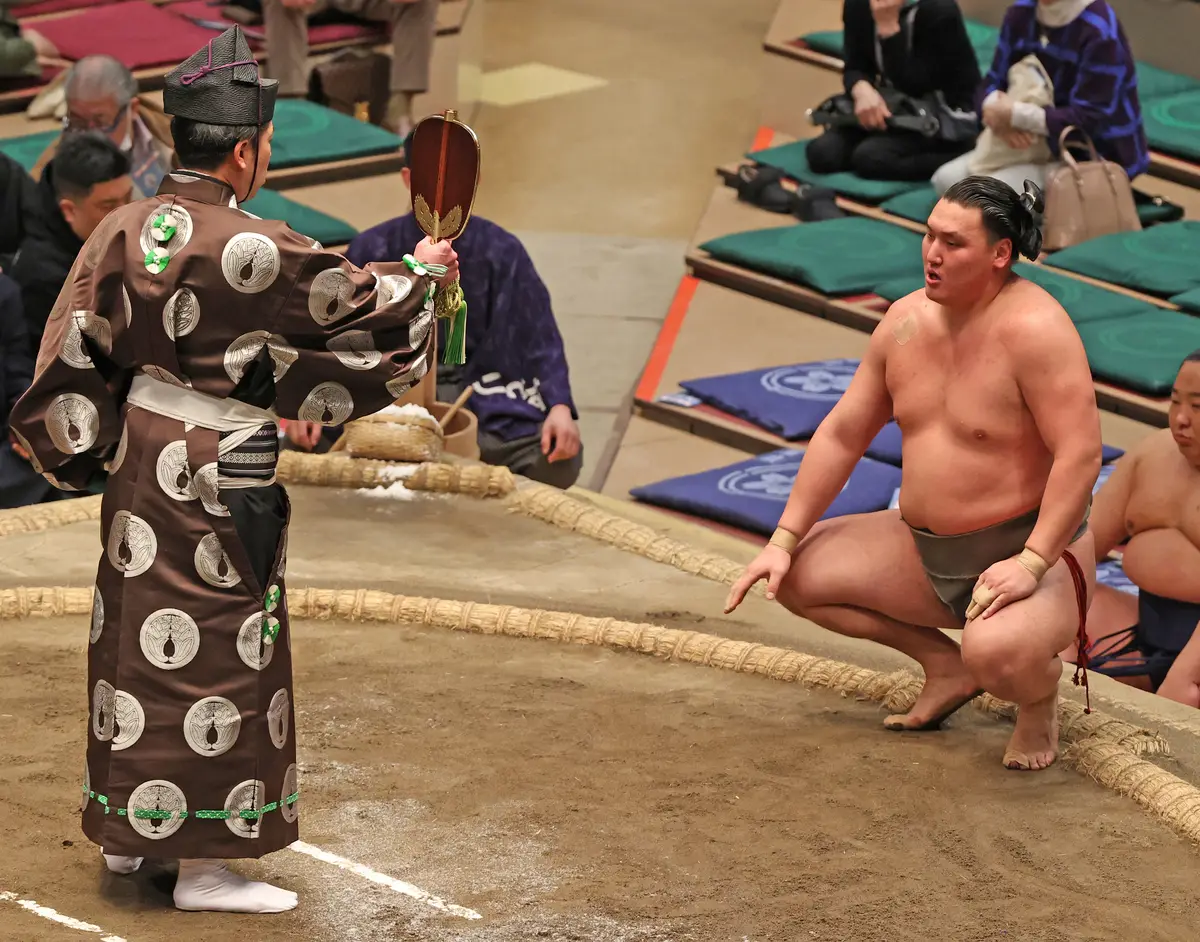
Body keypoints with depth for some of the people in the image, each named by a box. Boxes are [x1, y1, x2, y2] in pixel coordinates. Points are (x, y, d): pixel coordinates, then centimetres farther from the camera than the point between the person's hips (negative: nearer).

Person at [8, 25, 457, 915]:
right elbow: (351, 298, -7)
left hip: (139, 466, 7)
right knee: (216, 658, 1)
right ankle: (204, 865, 7)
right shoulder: (251, 249, -20)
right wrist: (421, 270, 11)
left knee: (143, 639, 17)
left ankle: (131, 830, 28)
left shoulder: (124, 230, -1)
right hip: (218, 477, -7)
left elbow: (74, 350, 0)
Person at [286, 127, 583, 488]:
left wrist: (560, 407, -19)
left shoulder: (500, 252, 1)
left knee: (560, 461, -28)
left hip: (484, 401, -1)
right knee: (307, 445, -27)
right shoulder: (372, 251, 3)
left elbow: (540, 339, -1)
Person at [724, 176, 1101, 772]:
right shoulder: (907, 320, 3)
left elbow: (1080, 454, -25)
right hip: (924, 550, 8)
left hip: (1030, 550, -8)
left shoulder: (1033, 328, -20)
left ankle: (1039, 699, 2)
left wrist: (1031, 563, -32)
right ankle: (943, 665, 13)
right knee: (794, 573, 0)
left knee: (997, 652, -38)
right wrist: (784, 539, 4)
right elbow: (842, 434, 10)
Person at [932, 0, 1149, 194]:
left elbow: (1088, 121, -27)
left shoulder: (1100, 33, -24)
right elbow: (993, 82, 2)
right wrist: (1001, 120, -23)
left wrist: (1015, 115, -28)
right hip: (1039, 144, 8)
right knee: (946, 179, -4)